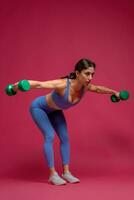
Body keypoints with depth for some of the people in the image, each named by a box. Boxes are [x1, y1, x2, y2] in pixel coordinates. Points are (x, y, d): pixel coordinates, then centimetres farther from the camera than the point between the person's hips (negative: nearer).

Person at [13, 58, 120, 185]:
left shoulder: (85, 86, -21)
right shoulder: (63, 84, -41)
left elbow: (98, 89, 1)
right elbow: (39, 84, -51)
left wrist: (114, 92, 16)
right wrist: (19, 85, -68)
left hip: (54, 110, 6)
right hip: (39, 107, -6)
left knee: (65, 137, 0)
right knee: (50, 136, -17)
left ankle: (66, 172, 8)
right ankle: (53, 174, -8)